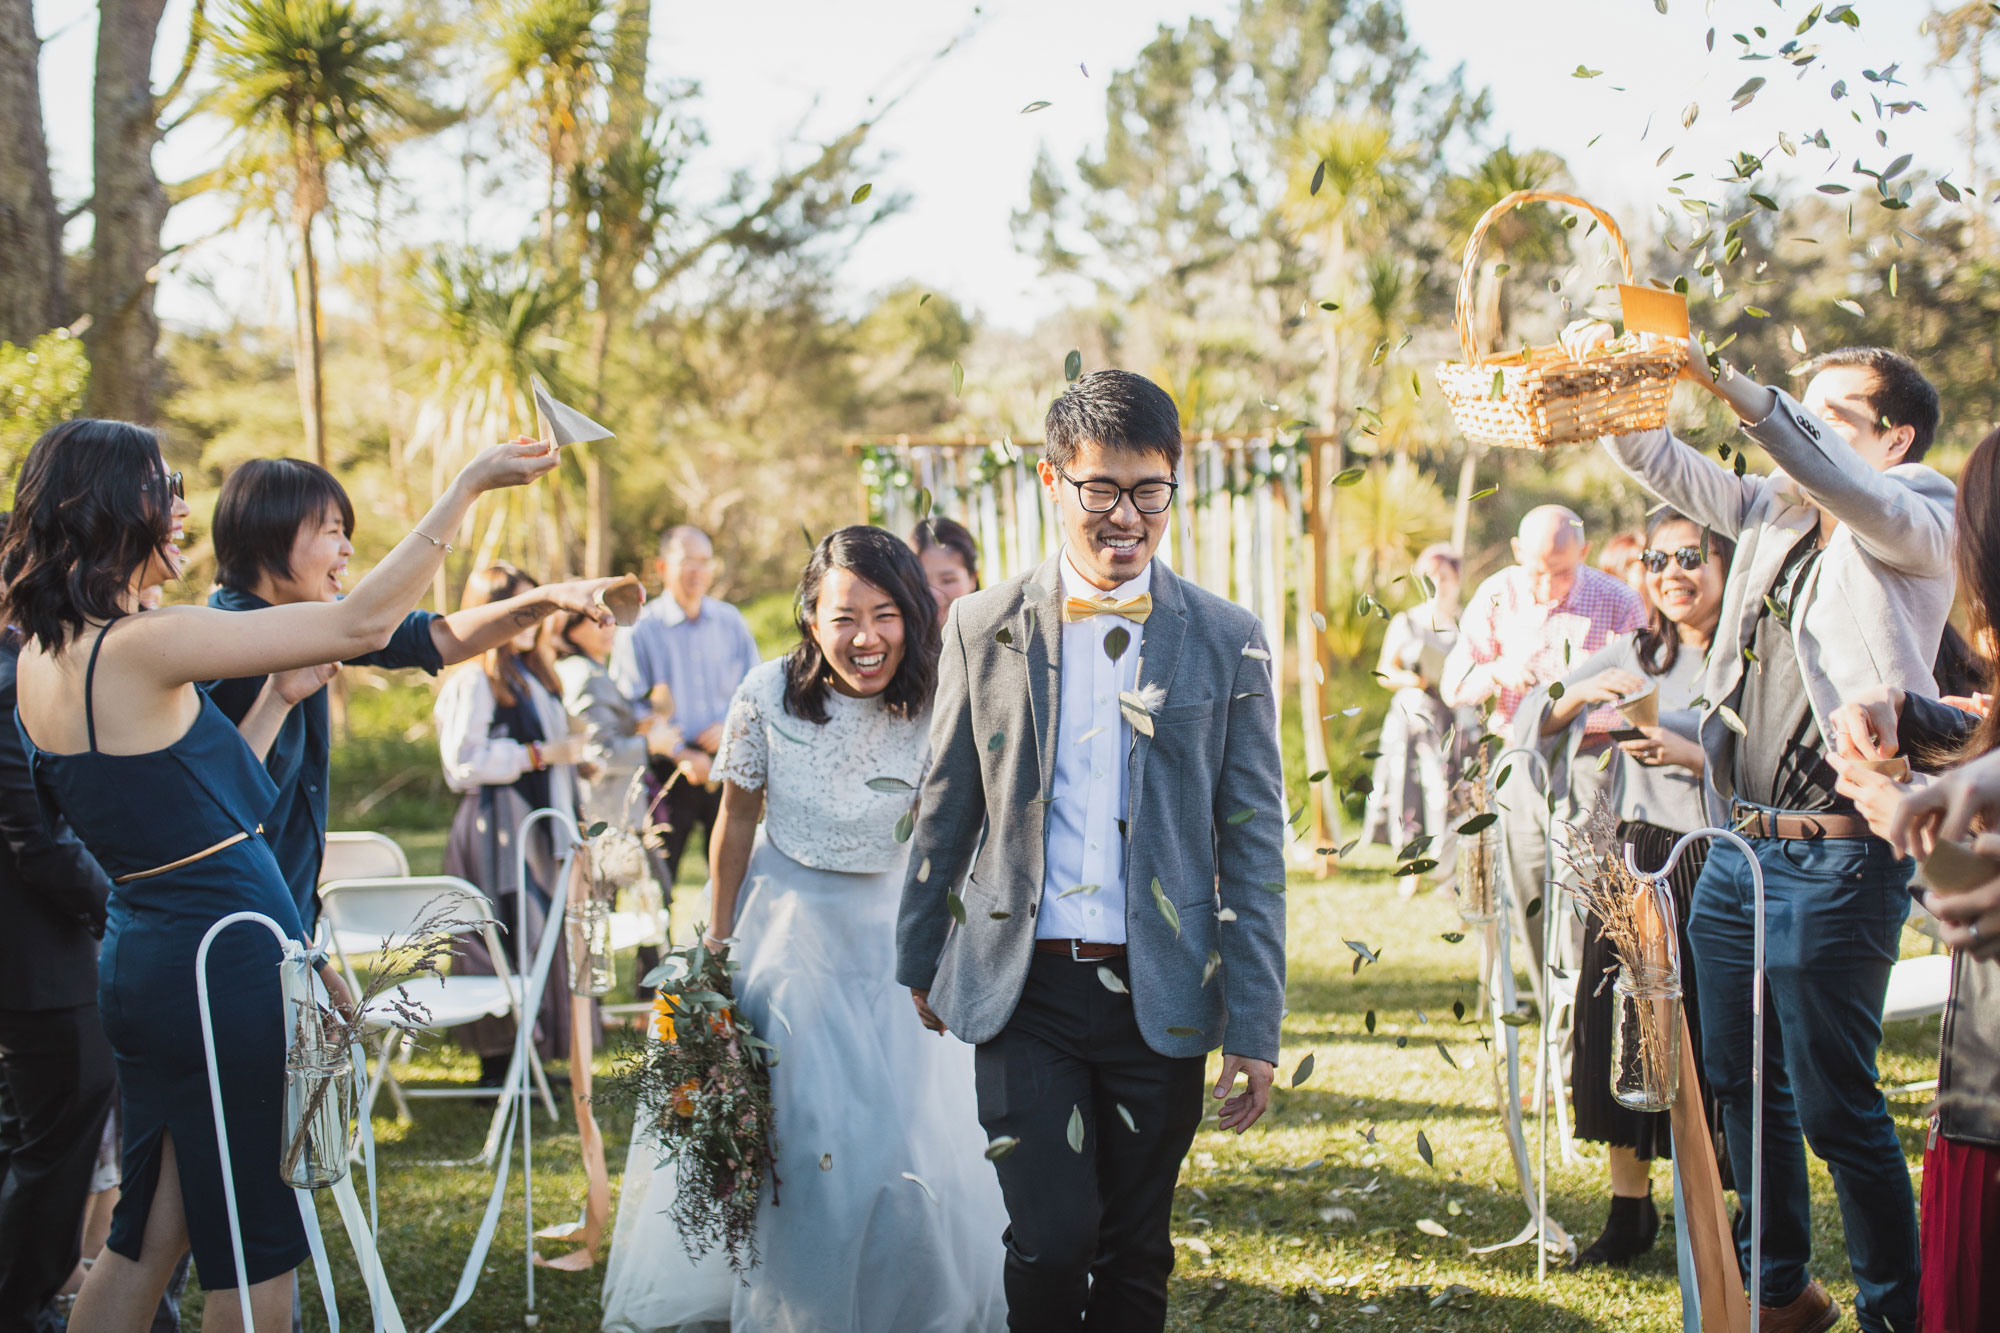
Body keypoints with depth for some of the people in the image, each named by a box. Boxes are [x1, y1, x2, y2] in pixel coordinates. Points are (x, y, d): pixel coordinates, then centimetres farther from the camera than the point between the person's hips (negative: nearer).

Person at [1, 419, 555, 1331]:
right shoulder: (144, 646, -20)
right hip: (228, 971, -9)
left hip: (140, 958, 9)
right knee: (256, 1252, 6)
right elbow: (364, 621, -19)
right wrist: (469, 484, -12)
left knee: (150, 1239, 17)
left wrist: (283, 691, 14)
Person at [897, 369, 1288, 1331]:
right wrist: (919, 960, 17)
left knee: (1134, 1255, 9)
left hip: (1161, 995, 1)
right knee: (1050, 1238, -10)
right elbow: (946, 809, 11)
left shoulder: (1225, 640, 2)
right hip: (1024, 991, 0)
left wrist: (1254, 1030, -3)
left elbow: (1252, 842, 1)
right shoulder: (986, 626, 3)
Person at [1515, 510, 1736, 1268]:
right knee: (1621, 1034, 6)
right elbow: (1532, 719, 9)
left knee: (1715, 1048, -4)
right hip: (1634, 864, 5)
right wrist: (1584, 691, -10)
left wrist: (1688, 755, -24)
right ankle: (1630, 1212, 21)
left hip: (1717, 870, -5)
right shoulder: (1634, 655, 11)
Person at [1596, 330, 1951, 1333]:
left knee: (1834, 1105, -4)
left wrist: (1729, 384, -33)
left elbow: (1851, 487, -26)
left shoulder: (1918, 529, -6)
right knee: (1741, 1083, 16)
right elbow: (1660, 464, 15)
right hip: (1737, 845, 8)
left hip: (1837, 859, -8)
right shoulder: (1776, 516, 13)